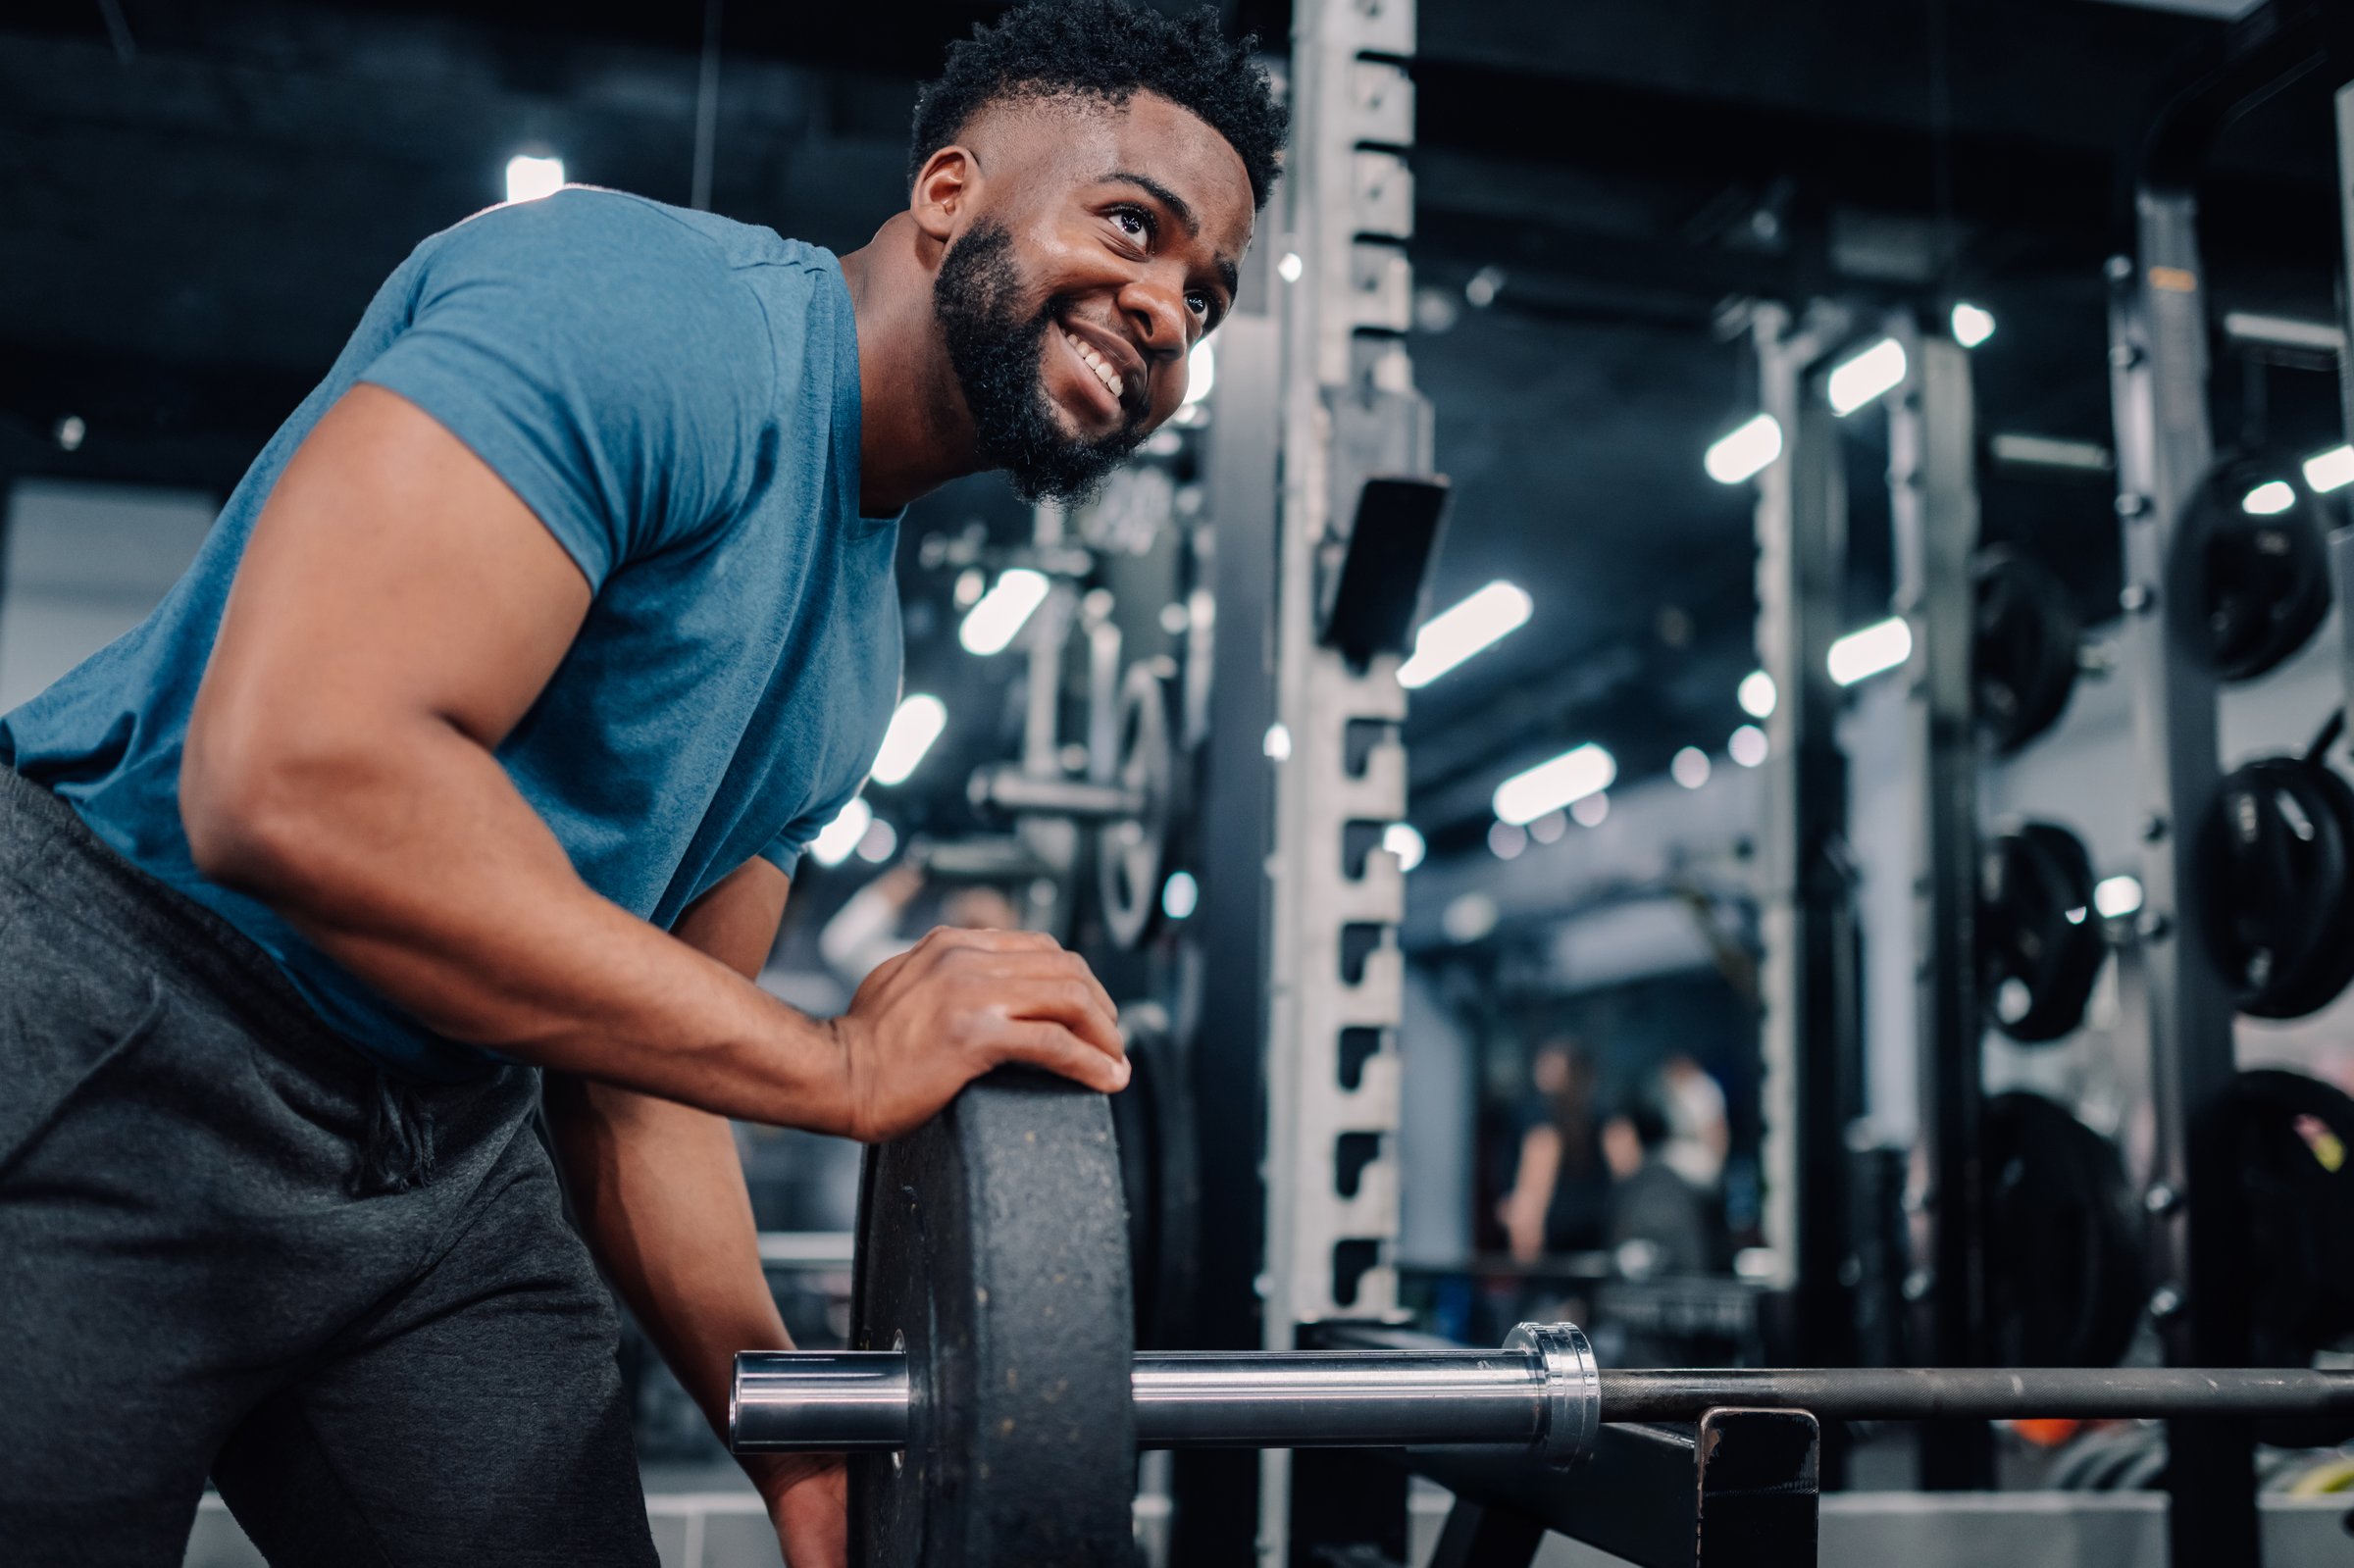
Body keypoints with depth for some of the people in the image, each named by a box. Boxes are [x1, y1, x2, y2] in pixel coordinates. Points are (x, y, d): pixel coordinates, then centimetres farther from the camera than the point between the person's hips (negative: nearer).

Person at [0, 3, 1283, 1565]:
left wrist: (799, 1441, 2)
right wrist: (839, 1063, -25)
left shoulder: (861, 632, 9)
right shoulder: (666, 315, -18)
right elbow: (289, 775, -31)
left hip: (442, 1148, 9)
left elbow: (646, 1050, 13)